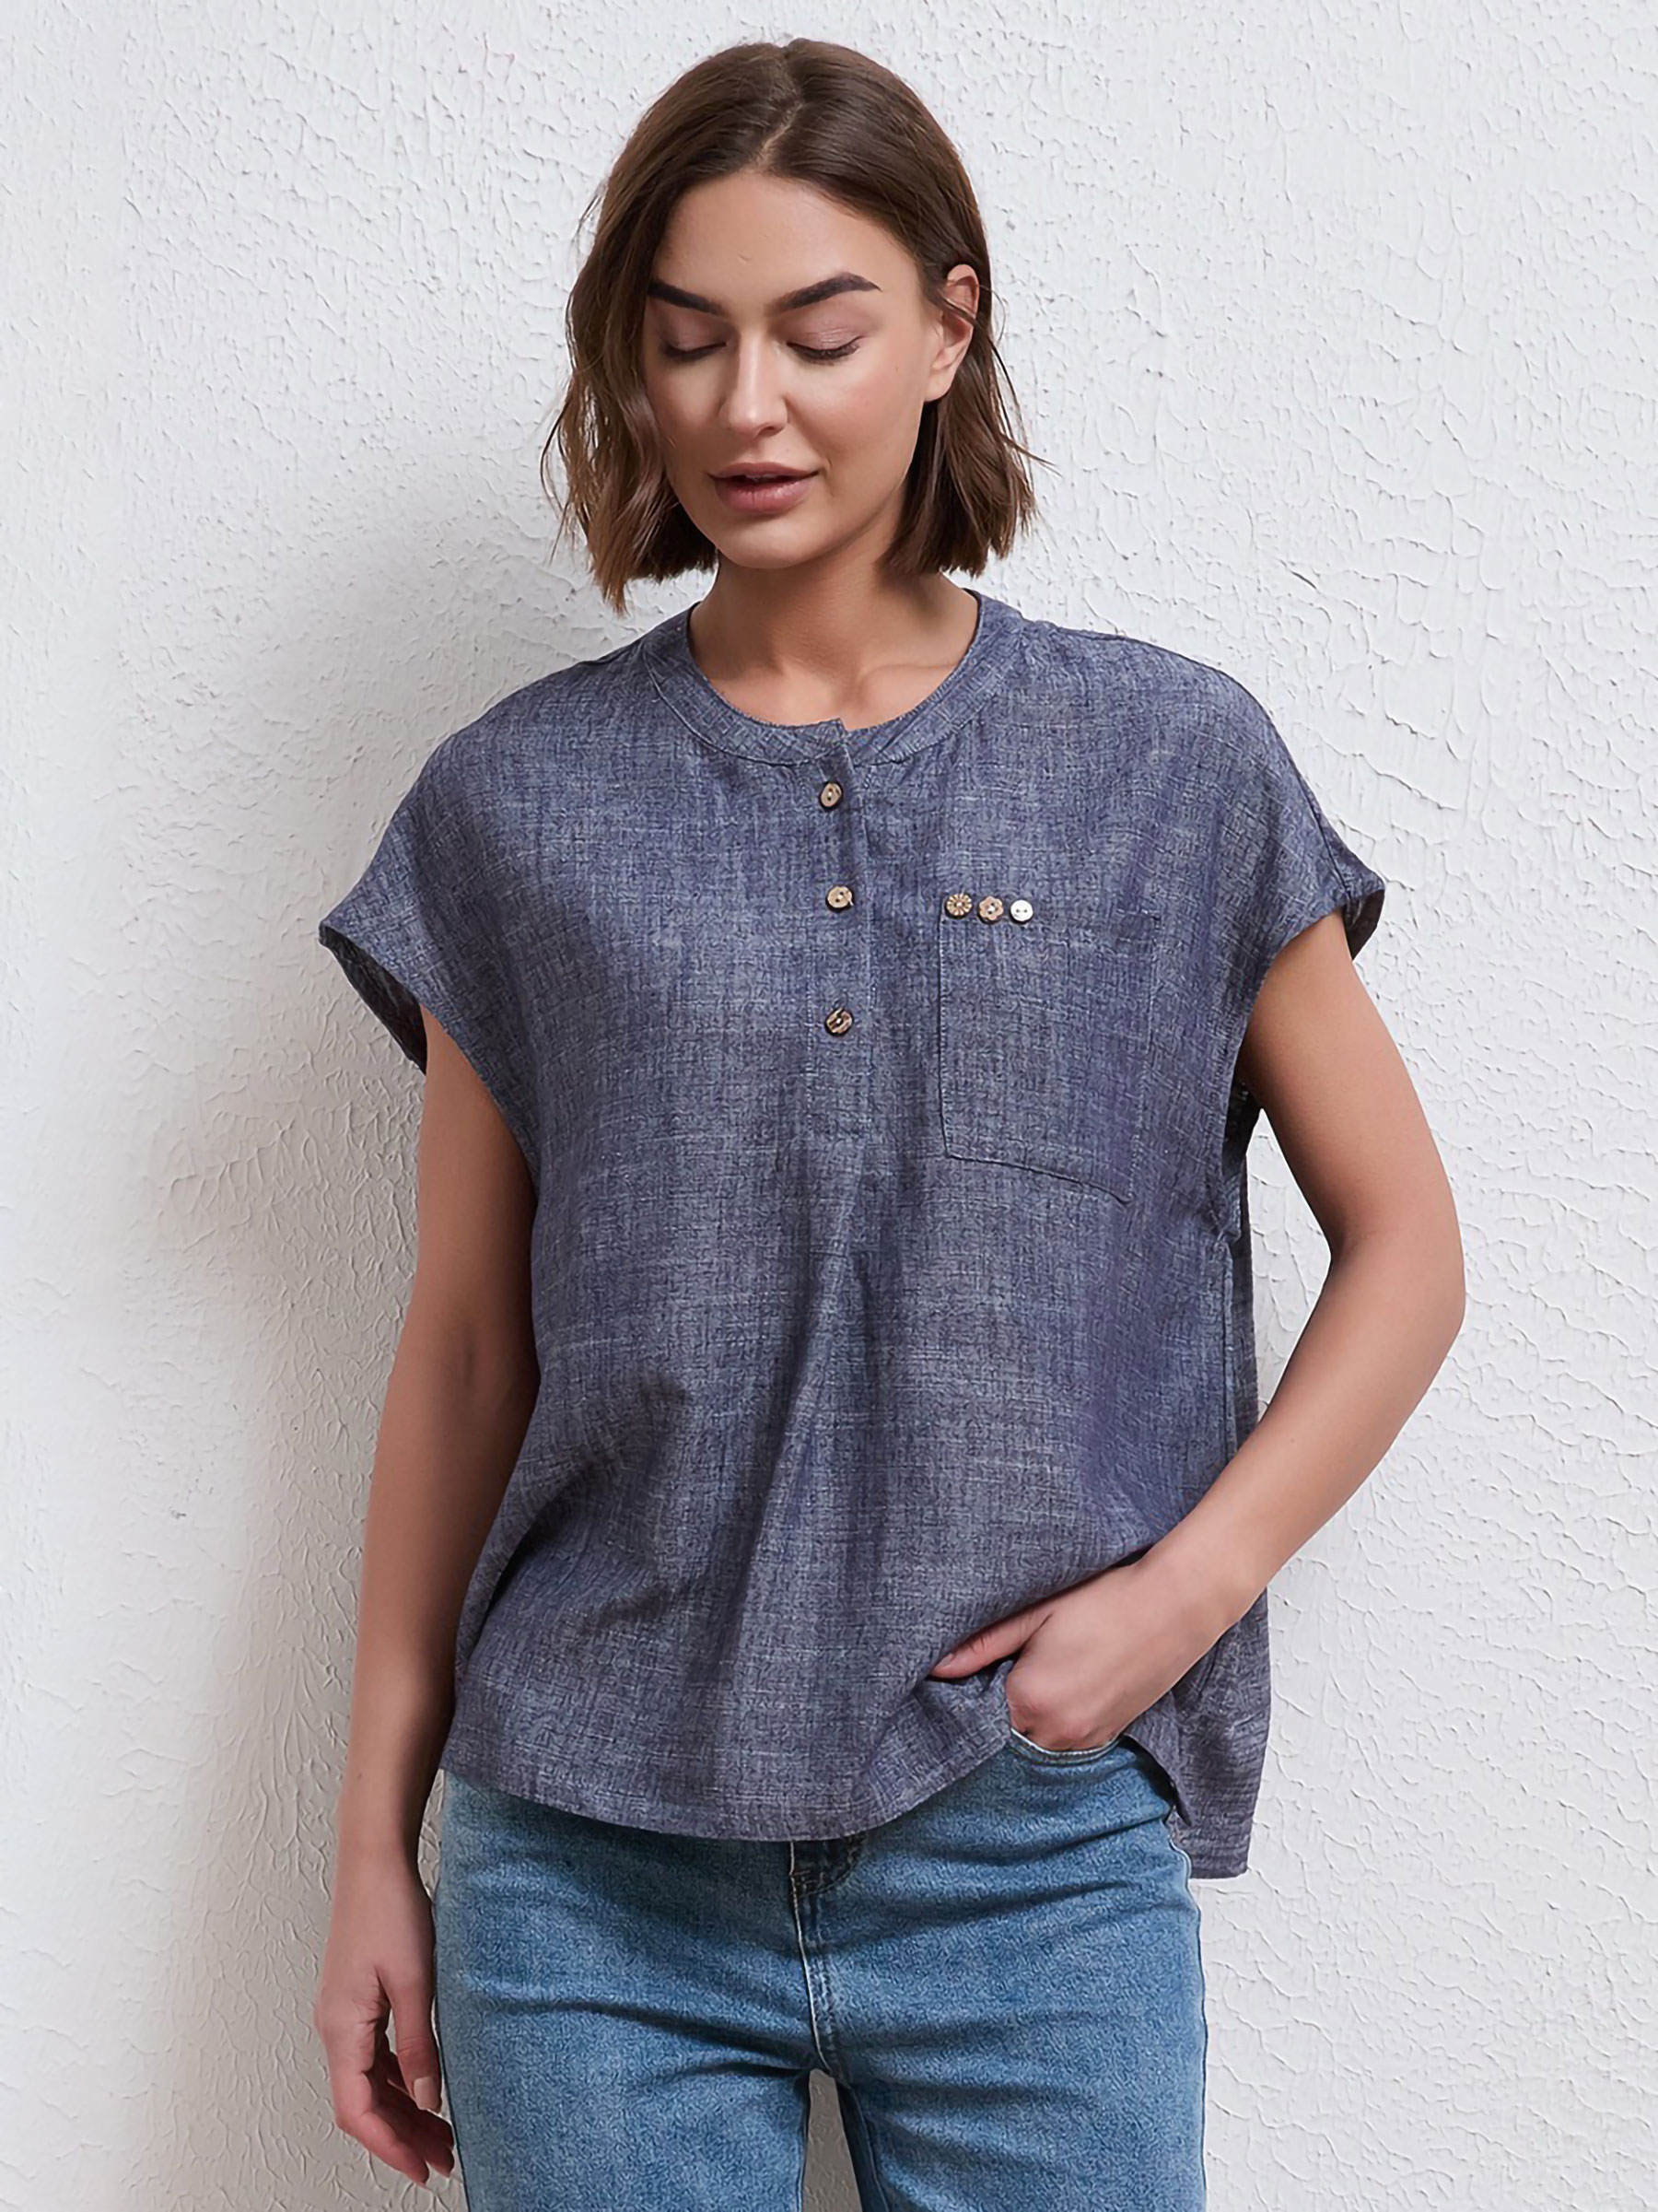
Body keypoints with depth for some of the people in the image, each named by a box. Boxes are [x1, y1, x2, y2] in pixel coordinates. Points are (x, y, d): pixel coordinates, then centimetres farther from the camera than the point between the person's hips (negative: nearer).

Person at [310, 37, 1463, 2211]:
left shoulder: (1177, 766, 0)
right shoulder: (519, 805, 2)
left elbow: (1405, 1247, 6)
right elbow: (464, 1346, 6)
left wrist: (1185, 1585, -7)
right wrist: (376, 1842, 7)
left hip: (1040, 1867, 0)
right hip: (594, 1871, 1)